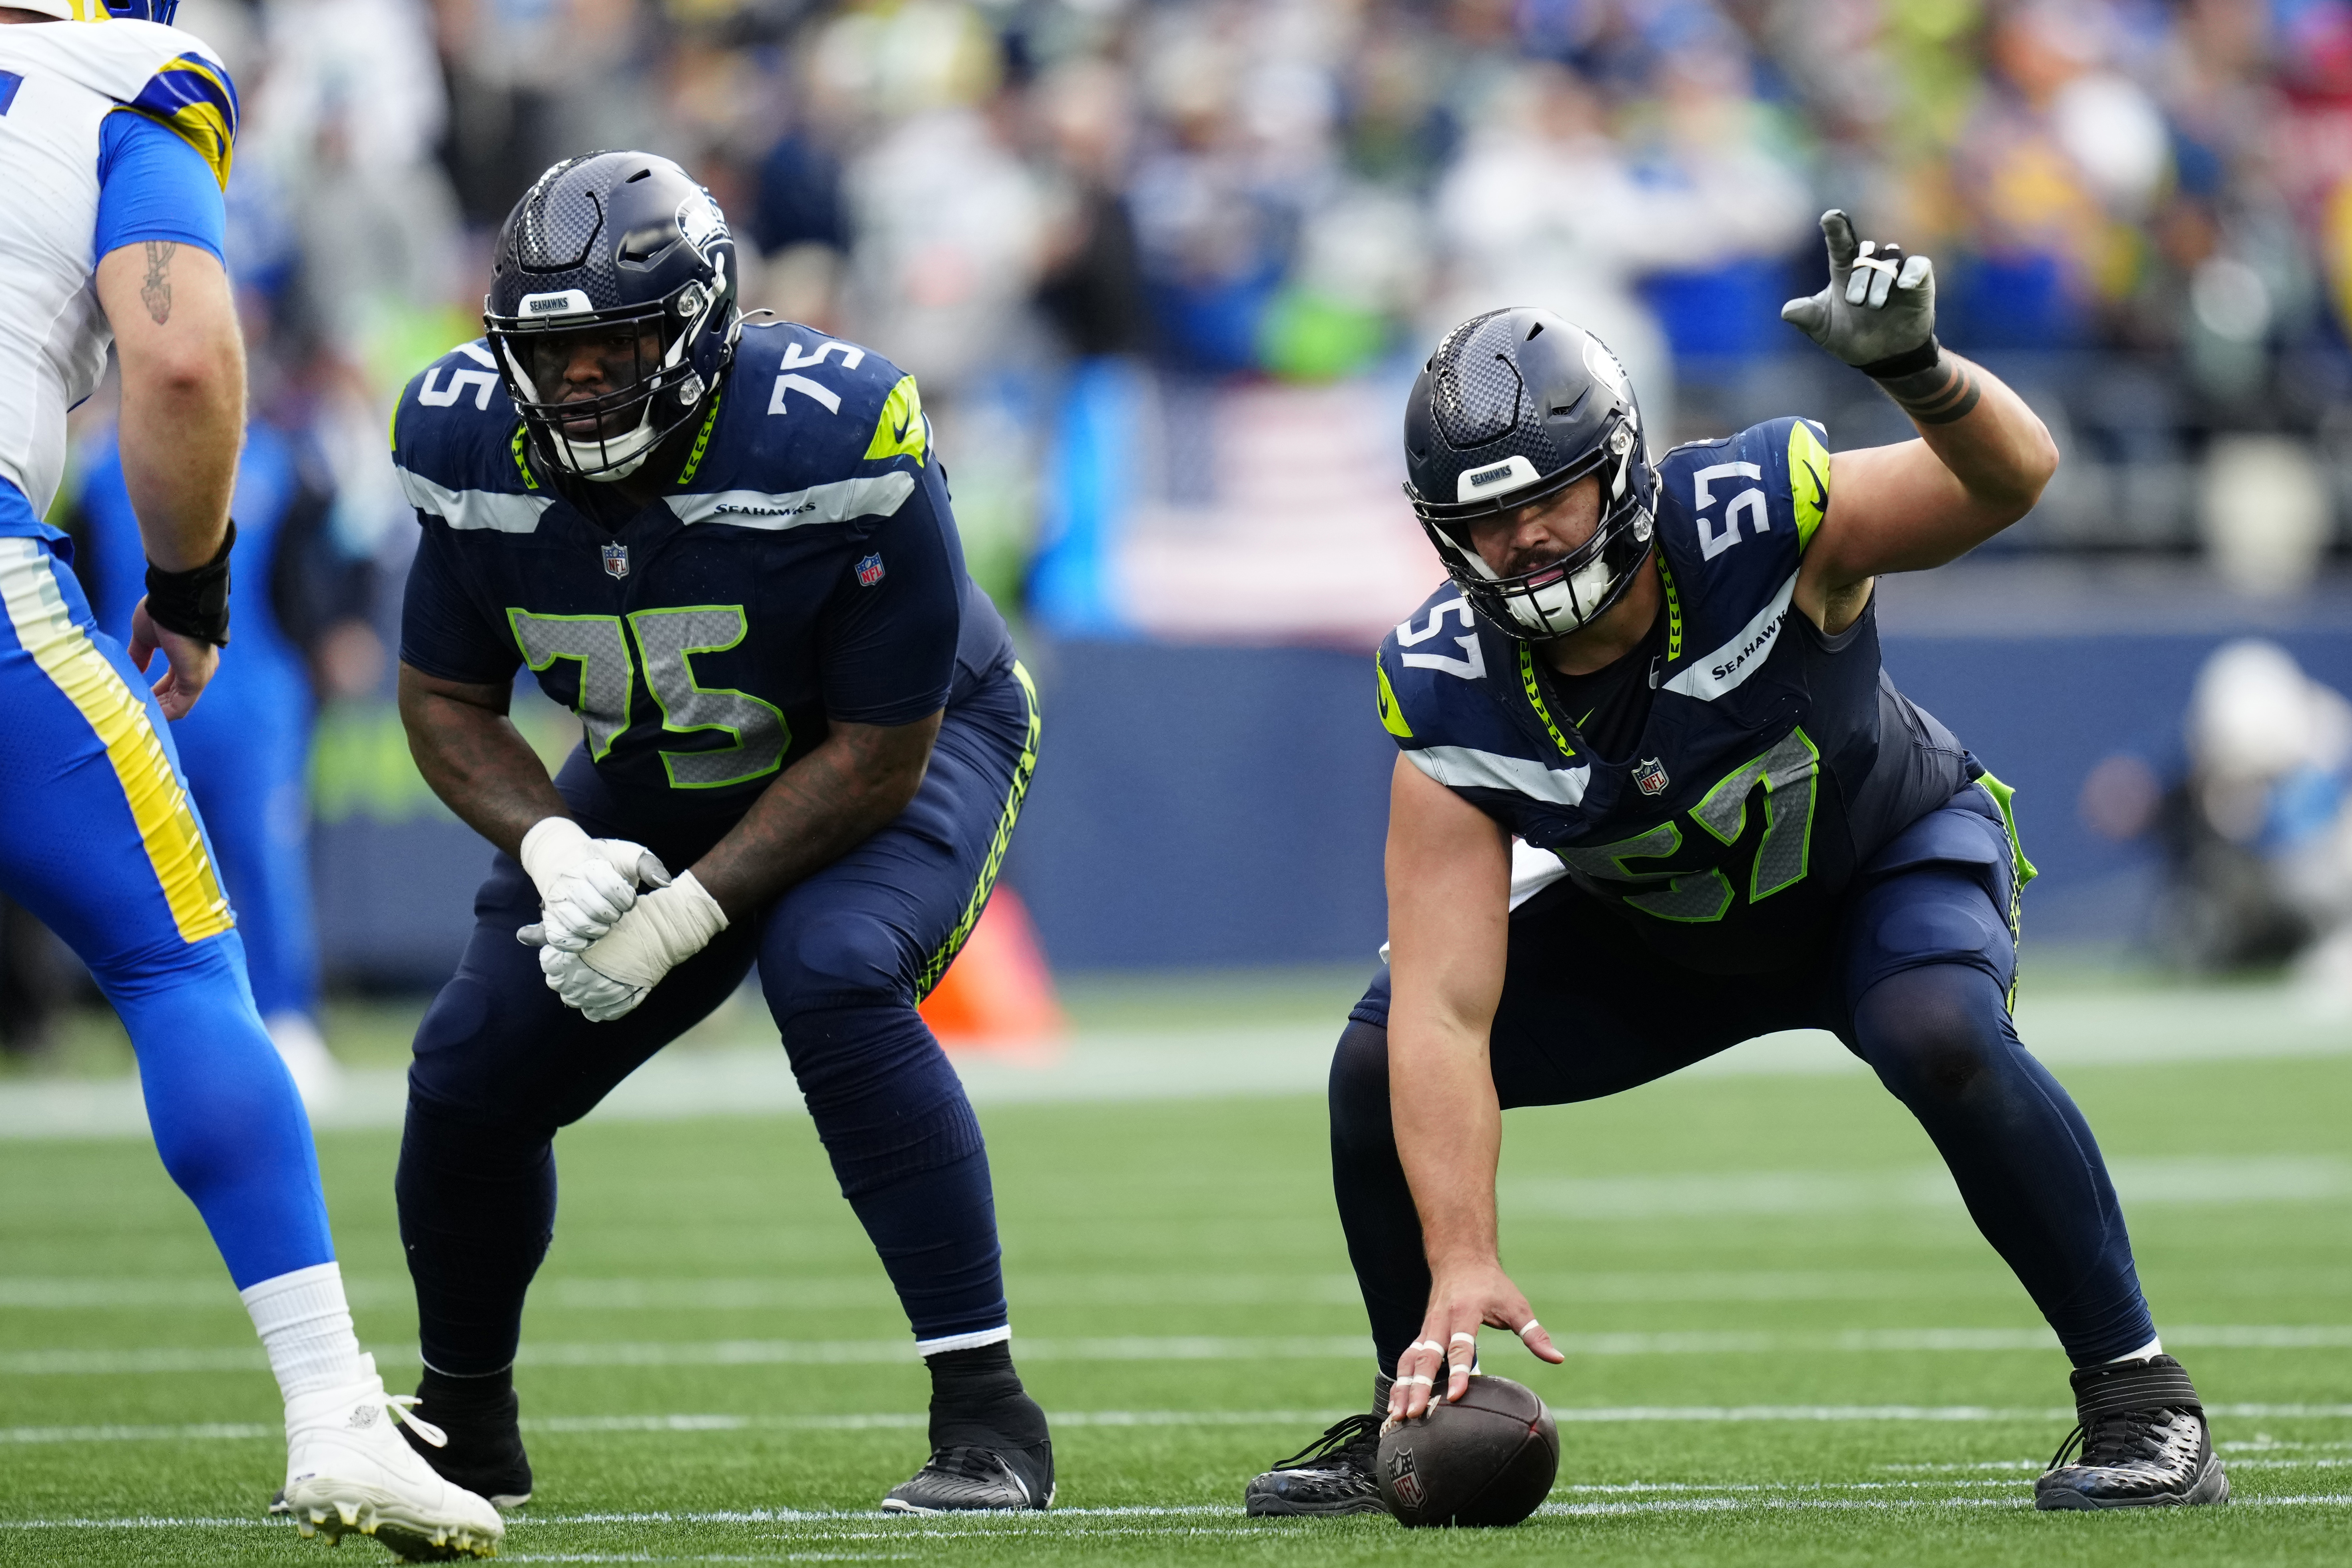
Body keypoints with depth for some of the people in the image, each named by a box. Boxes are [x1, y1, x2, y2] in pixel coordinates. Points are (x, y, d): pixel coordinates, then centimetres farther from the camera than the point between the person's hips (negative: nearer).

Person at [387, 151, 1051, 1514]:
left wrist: (685, 916, -29)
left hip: (917, 745, -5)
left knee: (835, 979, -34)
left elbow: (877, 759, -26)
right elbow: (447, 700, -4)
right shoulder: (477, 449, -19)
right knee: (473, 1074, -4)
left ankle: (989, 1415, -26)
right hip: (666, 779, 5)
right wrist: (555, 852, -23)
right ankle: (467, 1427, 24)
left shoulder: (832, 442, -34)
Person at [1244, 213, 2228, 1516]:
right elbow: (1448, 1011, -31)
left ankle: (2137, 1395, -20)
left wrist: (1921, 374, -59)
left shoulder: (1748, 520, -33)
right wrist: (1462, 1263, -41)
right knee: (1380, 1063, -13)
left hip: (1891, 859, -3)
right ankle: (1414, 1408, 11)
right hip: (1654, 933, 3)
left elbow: (2010, 480, -35)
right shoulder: (1452, 696, -28)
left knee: (1942, 1040, -35)